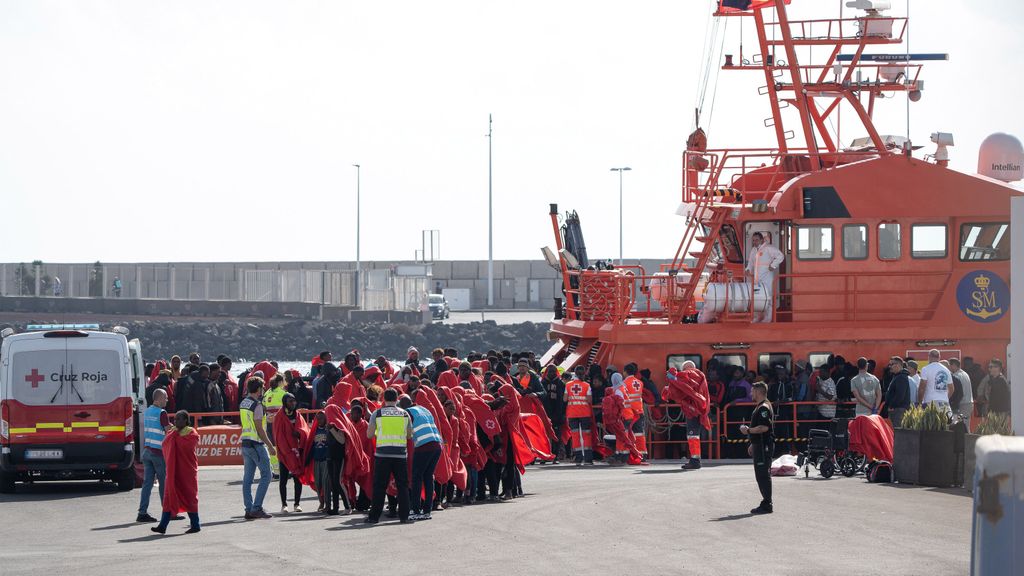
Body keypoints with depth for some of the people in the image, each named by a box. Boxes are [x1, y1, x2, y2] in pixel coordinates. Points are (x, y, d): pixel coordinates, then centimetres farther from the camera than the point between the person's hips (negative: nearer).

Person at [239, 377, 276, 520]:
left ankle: (249, 509, 6)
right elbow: (259, 429, -16)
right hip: (256, 444, -8)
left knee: (247, 478, 7)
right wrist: (270, 446, -11)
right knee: (266, 476, -3)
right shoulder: (257, 405, -14)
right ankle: (256, 507, -9)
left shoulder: (243, 404, 12)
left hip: (245, 443, 8)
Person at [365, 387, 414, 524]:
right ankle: (404, 516, 3)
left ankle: (374, 516, 3)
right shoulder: (404, 414, 6)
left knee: (379, 487, 4)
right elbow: (409, 435, 10)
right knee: (402, 486, 7)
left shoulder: (377, 414, 1)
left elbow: (369, 434, 1)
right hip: (400, 454, 1)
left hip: (382, 454, -1)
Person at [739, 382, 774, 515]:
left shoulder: (764, 408, -16)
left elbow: (764, 428, -25)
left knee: (763, 475, -9)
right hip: (760, 446, 11)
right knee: (761, 475, 14)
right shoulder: (760, 407, 18)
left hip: (764, 447, -11)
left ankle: (767, 505, -9)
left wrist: (748, 430, -15)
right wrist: (753, 444, 26)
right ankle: (766, 503, 19)